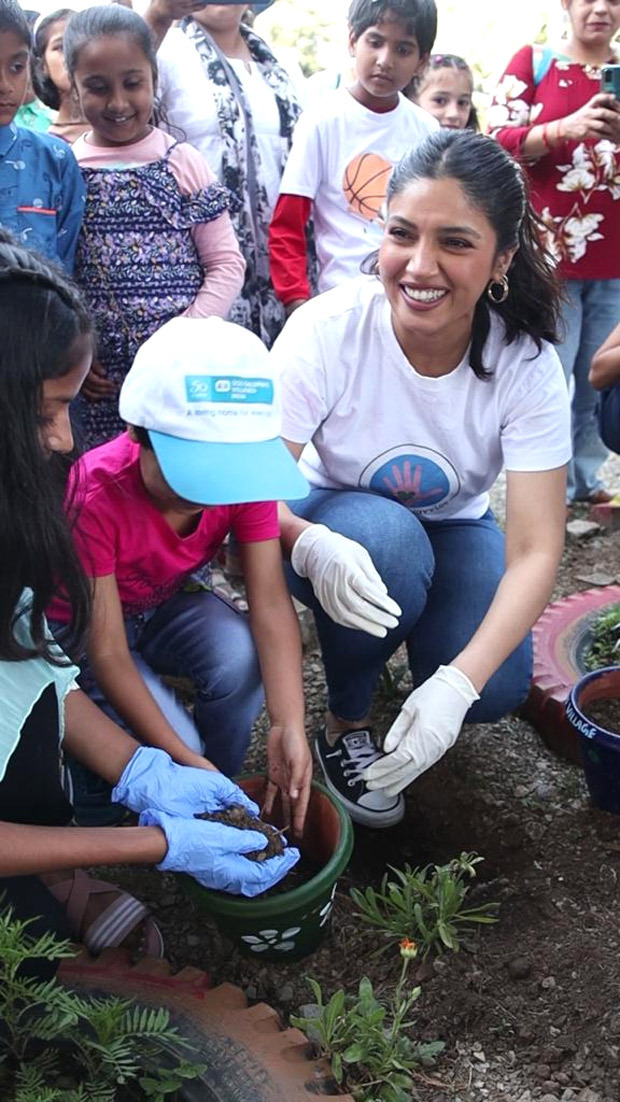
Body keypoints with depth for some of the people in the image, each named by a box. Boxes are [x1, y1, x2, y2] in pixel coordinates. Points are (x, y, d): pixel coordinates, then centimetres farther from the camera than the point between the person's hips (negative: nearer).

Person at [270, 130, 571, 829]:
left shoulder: (527, 364, -23)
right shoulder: (326, 331, -28)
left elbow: (536, 551, -26)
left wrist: (458, 684, -41)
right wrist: (312, 545, -51)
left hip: (451, 530, 2)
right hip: (338, 525, -1)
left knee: (497, 690, -25)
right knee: (387, 535, -37)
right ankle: (345, 724, -9)